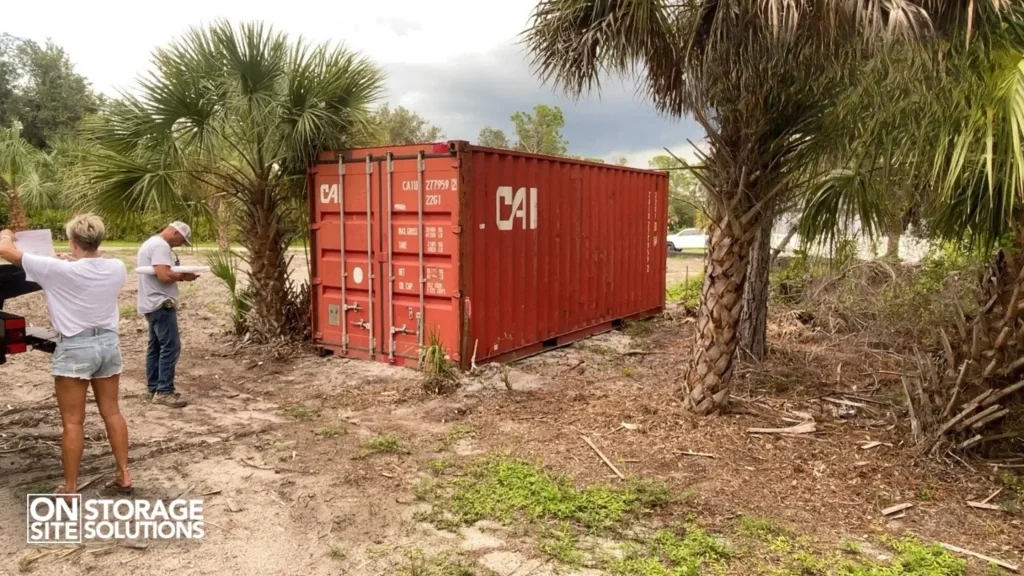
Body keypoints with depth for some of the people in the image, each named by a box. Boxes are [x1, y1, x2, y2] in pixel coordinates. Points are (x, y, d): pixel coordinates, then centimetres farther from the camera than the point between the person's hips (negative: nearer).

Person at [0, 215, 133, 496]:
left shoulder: (59, 270, -18)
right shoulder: (116, 268, -5)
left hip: (75, 348, -5)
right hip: (108, 343, 5)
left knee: (72, 422, 4)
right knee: (112, 412, 14)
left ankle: (70, 488, 14)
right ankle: (124, 476, 20)